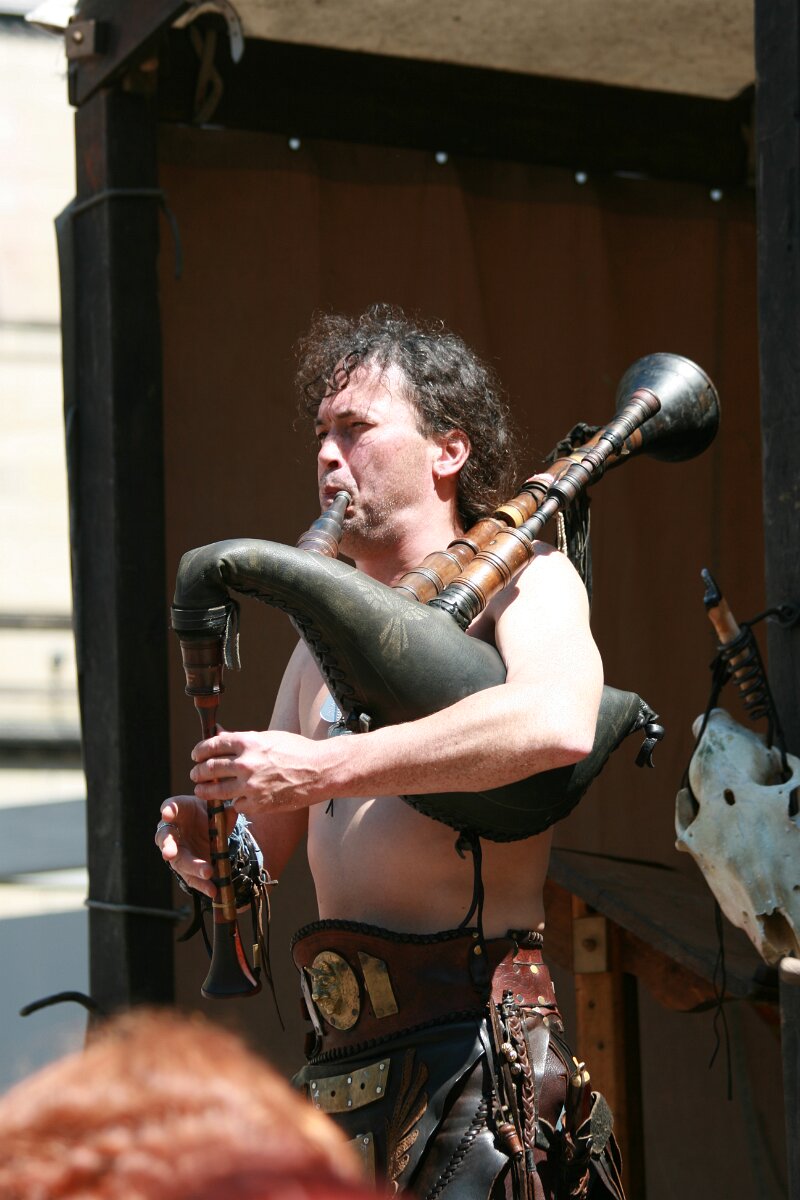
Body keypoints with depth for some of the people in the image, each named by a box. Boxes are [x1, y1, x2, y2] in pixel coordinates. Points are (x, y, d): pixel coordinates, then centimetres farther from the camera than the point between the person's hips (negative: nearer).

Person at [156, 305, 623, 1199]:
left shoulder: (520, 579, -2)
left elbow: (559, 722, -26)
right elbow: (271, 847, 23)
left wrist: (322, 768, -27)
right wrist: (210, 849, -2)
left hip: (476, 1039, -7)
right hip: (343, 1054, 7)